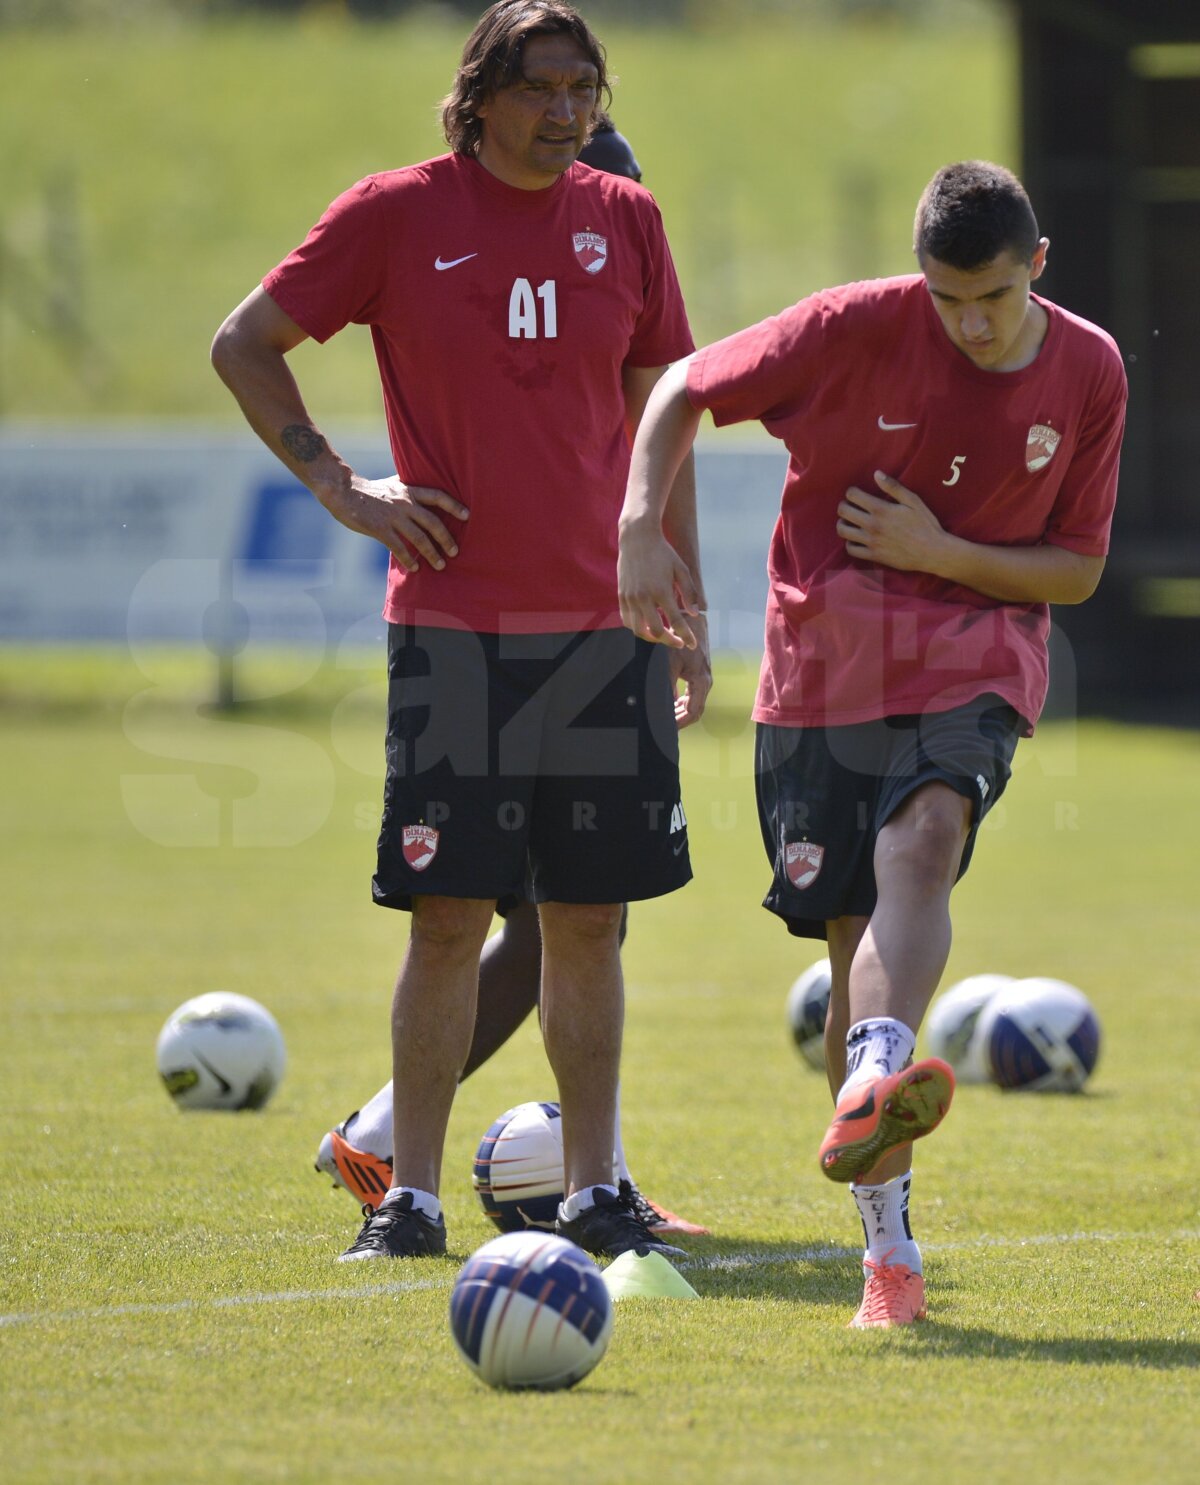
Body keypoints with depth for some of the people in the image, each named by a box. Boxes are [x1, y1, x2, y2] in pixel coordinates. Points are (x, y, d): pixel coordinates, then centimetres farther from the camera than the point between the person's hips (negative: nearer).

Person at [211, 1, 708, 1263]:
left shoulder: (624, 219, 8)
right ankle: (410, 1195, 5)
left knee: (588, 916, 5)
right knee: (449, 913, -3)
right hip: (452, 624, -3)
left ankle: (592, 1191, 12)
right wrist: (336, 485, -2)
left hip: (601, 623, 3)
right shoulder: (397, 214, -1)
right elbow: (243, 345, 7)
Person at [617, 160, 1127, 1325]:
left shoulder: (1088, 374, -3)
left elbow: (1077, 571, 4)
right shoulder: (855, 329, -10)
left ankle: (872, 1080, -52)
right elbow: (683, 389, 1)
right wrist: (640, 527, -14)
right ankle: (888, 1248, 8)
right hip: (824, 663, 0)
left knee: (922, 837, -31)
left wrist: (939, 554, -12)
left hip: (974, 658, 0)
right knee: (854, 936, -1)